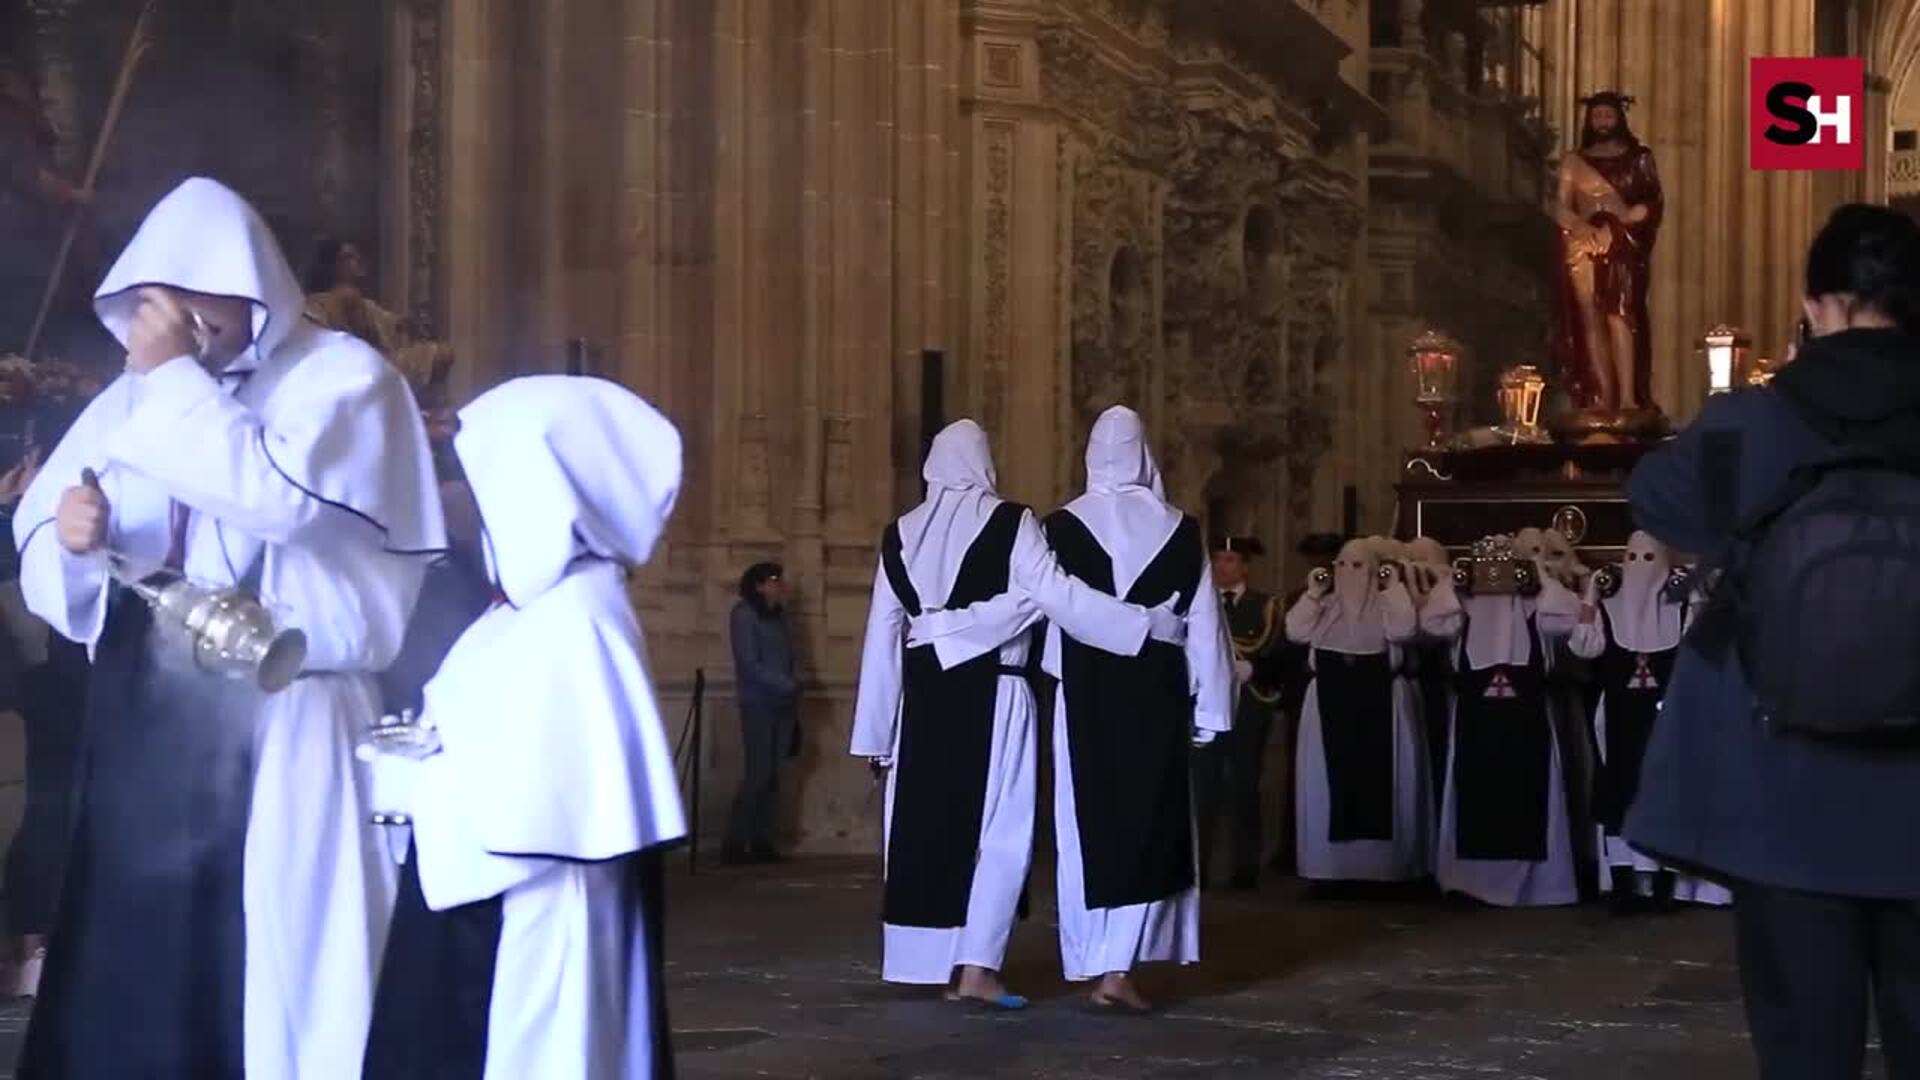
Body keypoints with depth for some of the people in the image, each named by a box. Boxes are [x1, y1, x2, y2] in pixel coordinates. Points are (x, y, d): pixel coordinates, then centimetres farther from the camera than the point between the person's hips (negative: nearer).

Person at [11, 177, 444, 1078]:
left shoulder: (341, 378, 0)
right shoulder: (131, 402, 16)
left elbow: (280, 495, -20)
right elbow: (45, 566, 13)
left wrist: (177, 380, -13)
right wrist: (72, 540, -10)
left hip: (281, 735, -5)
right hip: (143, 732, 5)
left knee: (281, 971, -5)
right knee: (130, 972, 4)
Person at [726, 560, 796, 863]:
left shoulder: (779, 616, 13)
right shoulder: (744, 615, -5)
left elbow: (786, 661, 11)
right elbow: (749, 664, -11)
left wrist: (792, 695, 2)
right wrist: (789, 686, -14)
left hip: (782, 705, 6)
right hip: (758, 705, -6)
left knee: (772, 777, 4)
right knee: (757, 775, -10)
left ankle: (761, 843, 6)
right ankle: (734, 845, -5)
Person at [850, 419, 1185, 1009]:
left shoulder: (901, 533, 7)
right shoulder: (1008, 522, -5)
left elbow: (883, 634, 8)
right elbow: (1059, 595, -13)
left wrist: (877, 731, 13)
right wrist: (1151, 623, -10)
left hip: (925, 696, 4)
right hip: (990, 693, -4)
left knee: (929, 823, 9)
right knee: (996, 826, 1)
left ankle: (942, 964, 13)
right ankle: (976, 965, -5)